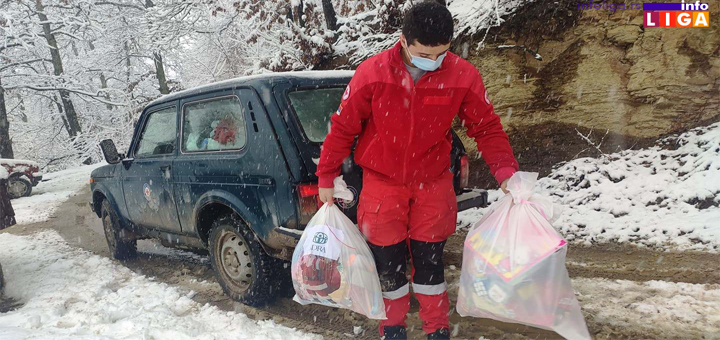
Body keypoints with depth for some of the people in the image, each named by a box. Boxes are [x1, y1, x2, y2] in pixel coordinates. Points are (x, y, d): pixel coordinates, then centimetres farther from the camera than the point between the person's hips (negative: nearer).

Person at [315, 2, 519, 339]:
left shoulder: (463, 75, -14)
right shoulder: (372, 73, -17)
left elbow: (487, 127, -3)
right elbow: (343, 126, -7)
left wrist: (505, 171, -17)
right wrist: (326, 178, -1)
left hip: (432, 185, 1)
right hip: (382, 184, 0)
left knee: (429, 261, 9)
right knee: (389, 262, 10)